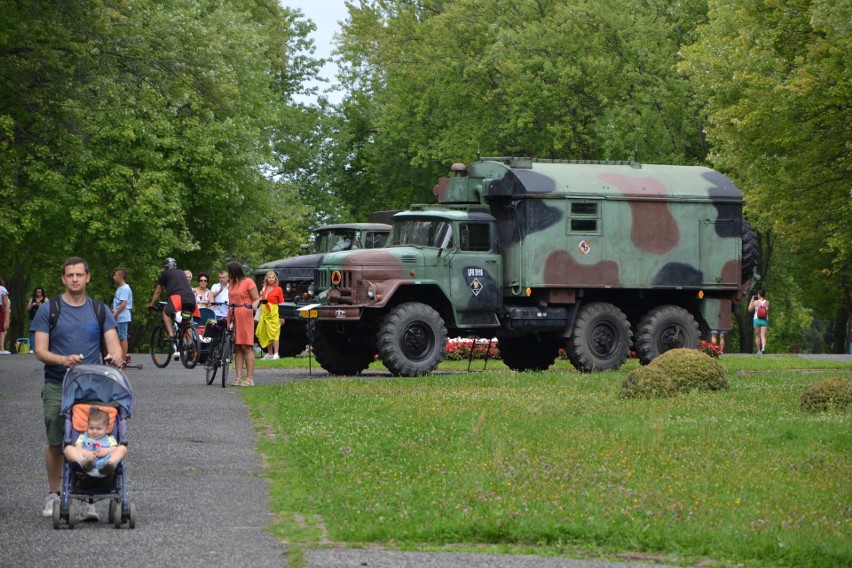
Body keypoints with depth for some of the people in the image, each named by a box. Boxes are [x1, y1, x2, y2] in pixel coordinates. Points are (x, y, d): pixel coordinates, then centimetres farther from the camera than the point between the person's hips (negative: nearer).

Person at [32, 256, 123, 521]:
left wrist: (116, 356, -24)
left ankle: (88, 499, 1)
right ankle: (54, 495, 16)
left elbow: (113, 343, 1)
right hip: (57, 388, -1)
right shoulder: (48, 310, 2)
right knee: (56, 444, 1)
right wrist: (63, 360, -23)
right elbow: (40, 350, -3)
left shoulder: (100, 311, 9)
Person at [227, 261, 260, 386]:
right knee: (237, 348, 4)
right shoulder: (231, 283, 19)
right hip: (233, 317, 7)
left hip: (244, 317, -7)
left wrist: (254, 304, -25)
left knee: (246, 347, -8)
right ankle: (238, 378, 3)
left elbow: (257, 299, -5)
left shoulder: (248, 282, -2)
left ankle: (250, 378, -8)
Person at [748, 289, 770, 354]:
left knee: (757, 336, 12)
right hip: (765, 320, 1)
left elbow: (750, 309, 6)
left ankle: (759, 351, 15)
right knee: (763, 336, -5)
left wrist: (752, 300, 13)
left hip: (757, 319, -1)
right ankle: (763, 348, -28)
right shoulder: (767, 302, -1)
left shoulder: (755, 302, -5)